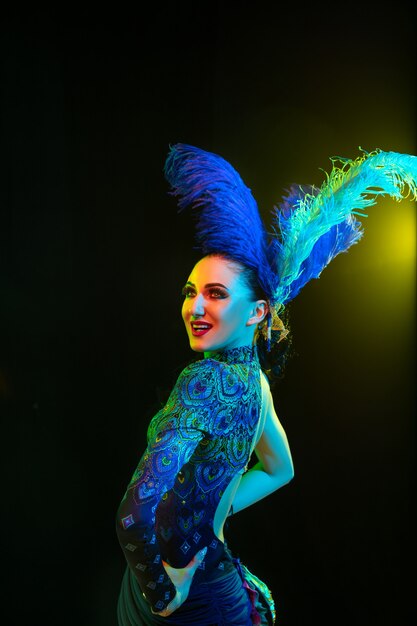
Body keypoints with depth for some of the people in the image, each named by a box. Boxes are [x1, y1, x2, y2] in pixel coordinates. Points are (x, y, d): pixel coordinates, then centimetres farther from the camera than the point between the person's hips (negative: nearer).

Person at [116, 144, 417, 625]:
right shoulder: (255, 375, 0)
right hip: (218, 576, 7)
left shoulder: (205, 379, -27)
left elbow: (136, 515, -36)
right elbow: (280, 470, 16)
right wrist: (209, 516, 7)